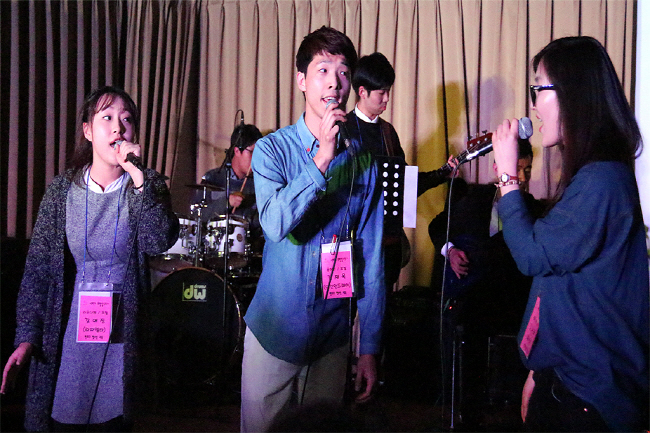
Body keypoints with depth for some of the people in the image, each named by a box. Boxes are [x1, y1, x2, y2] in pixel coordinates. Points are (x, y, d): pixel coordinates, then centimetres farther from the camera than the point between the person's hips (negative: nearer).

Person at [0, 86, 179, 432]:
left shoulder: (149, 186, 0)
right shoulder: (62, 190, -1)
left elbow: (160, 241, -18)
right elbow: (37, 269, 0)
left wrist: (138, 178, -23)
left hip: (121, 335, 0)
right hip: (67, 332, 0)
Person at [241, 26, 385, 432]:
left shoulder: (366, 159, -2)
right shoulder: (273, 148, -6)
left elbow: (372, 260, 0)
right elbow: (276, 224, -23)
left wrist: (370, 347, -1)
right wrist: (322, 158, -28)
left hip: (333, 334, 2)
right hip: (274, 327, -1)